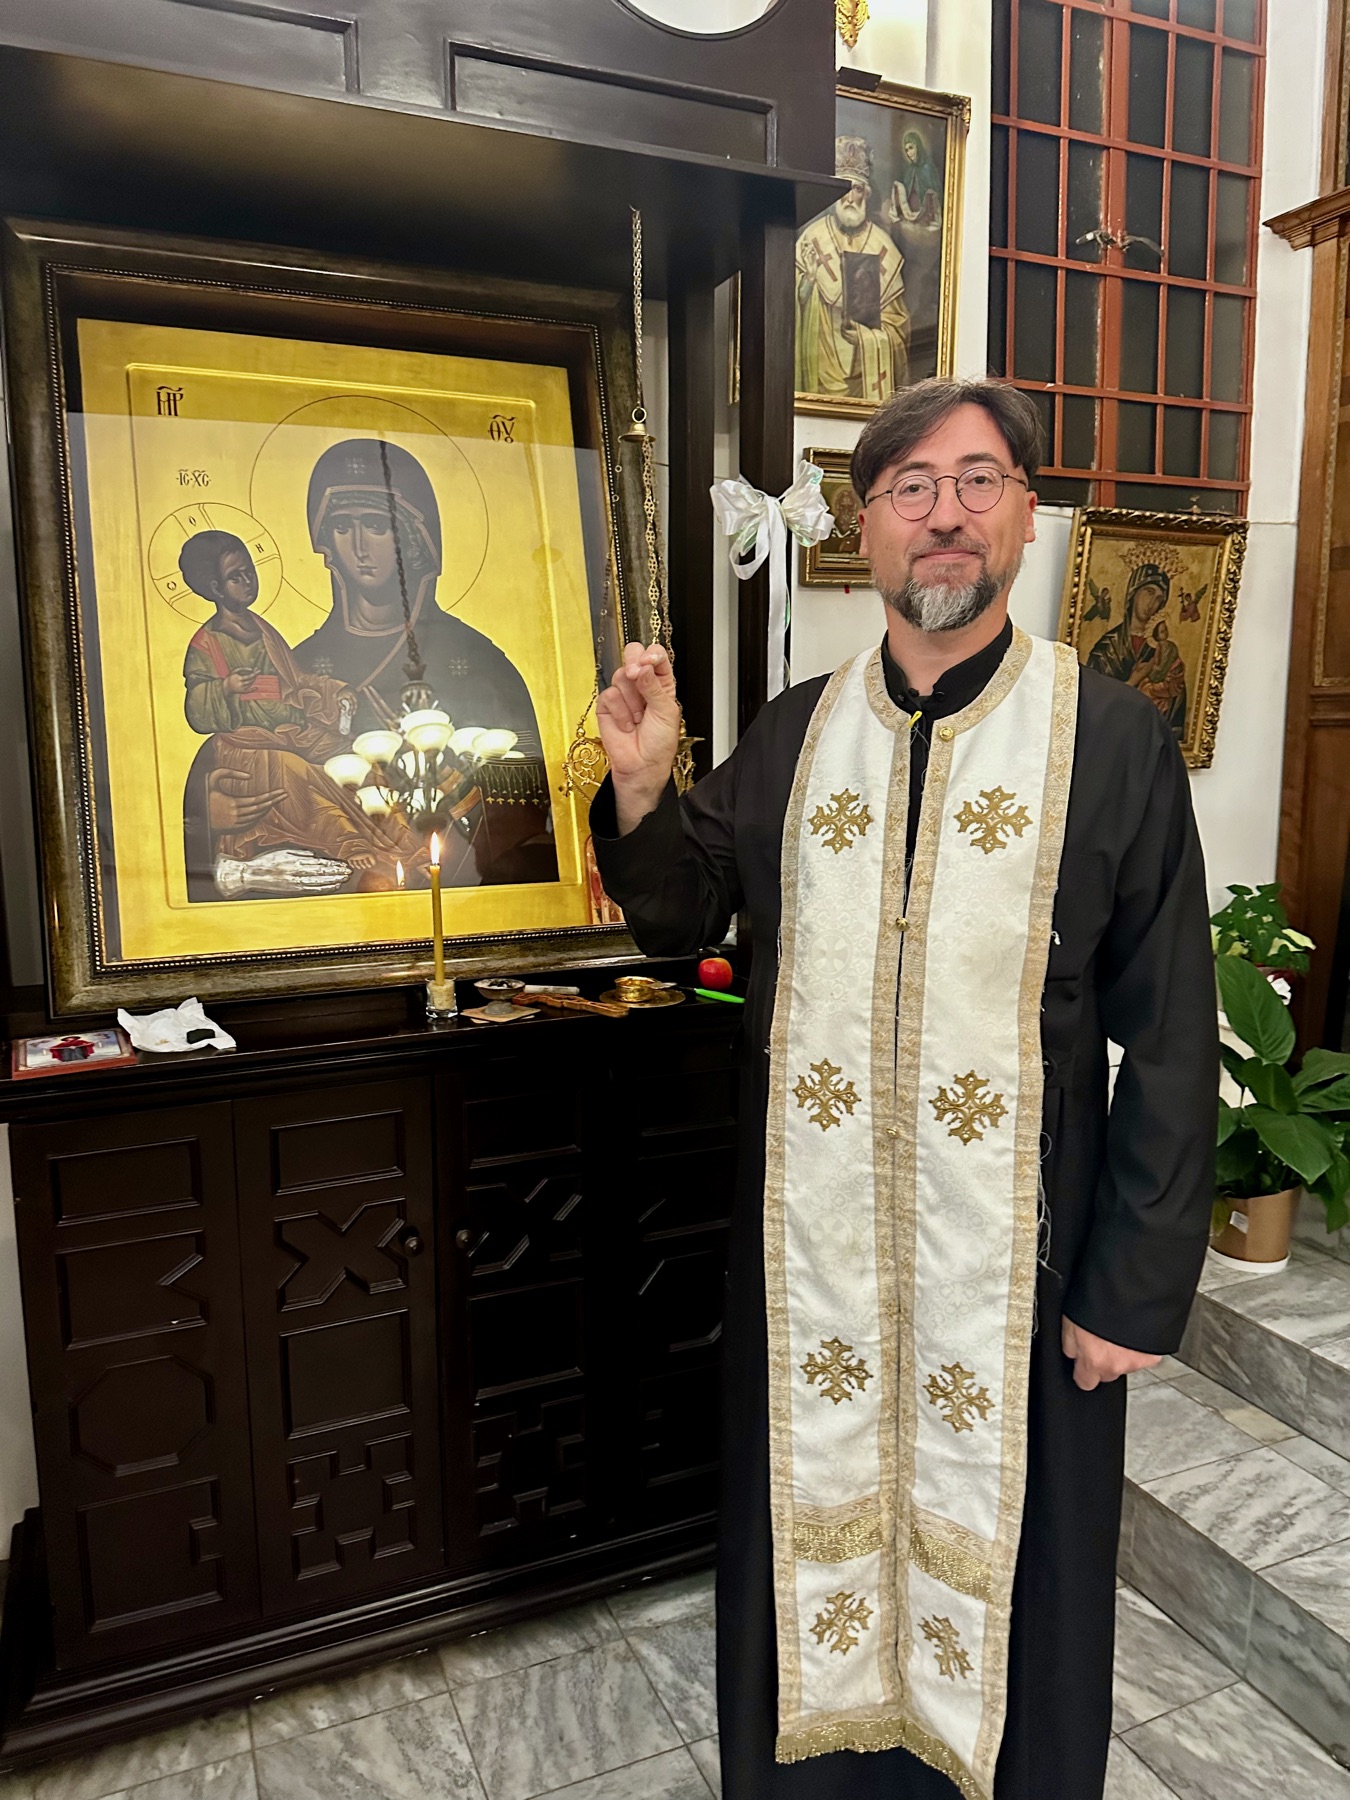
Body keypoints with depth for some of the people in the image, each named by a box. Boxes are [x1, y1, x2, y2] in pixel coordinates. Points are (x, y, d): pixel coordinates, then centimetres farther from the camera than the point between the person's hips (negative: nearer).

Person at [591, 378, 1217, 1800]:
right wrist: (640, 788, -9)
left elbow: (1171, 1040, -7)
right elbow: (680, 922, 10)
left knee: (1001, 1557, 16)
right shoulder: (791, 735, 2)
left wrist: (1136, 1292, -7)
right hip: (809, 1255, 3)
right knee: (809, 1537, 21)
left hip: (1011, 1266, -2)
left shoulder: (1113, 740, -8)